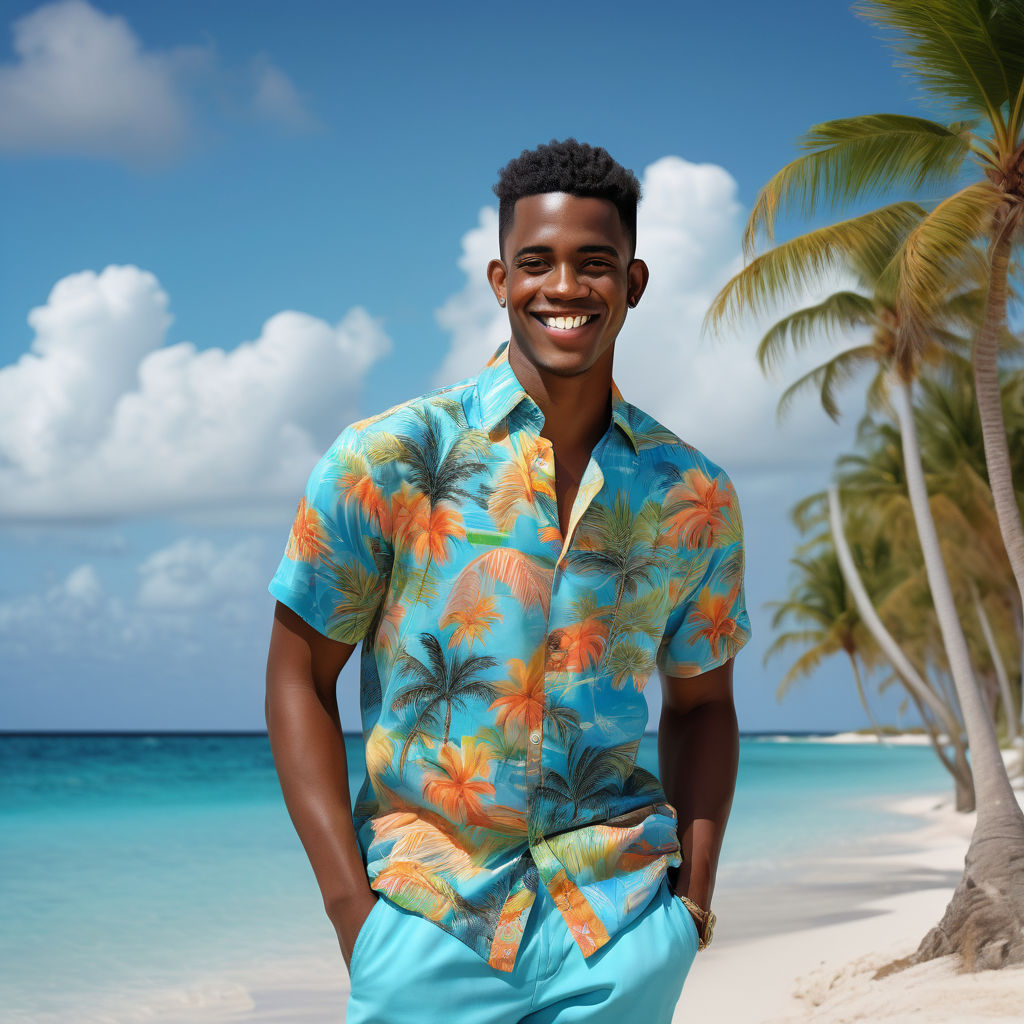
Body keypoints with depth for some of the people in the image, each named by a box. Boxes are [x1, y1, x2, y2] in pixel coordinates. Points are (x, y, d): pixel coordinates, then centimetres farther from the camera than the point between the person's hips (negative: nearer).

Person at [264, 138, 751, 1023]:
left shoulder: (695, 498, 5)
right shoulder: (387, 460, -4)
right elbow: (299, 678, 0)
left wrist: (694, 896, 4)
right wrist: (352, 909, -7)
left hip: (619, 929, 2)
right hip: (427, 919, -2)